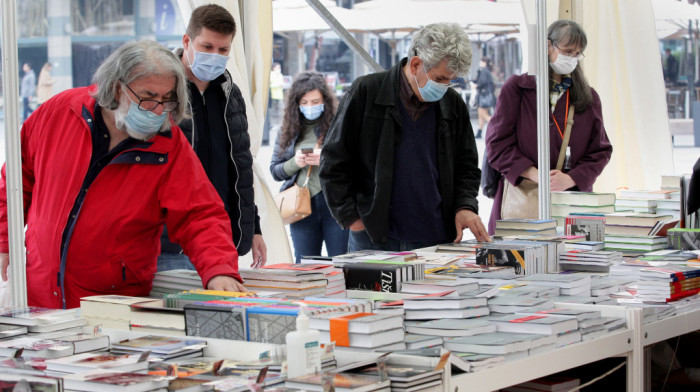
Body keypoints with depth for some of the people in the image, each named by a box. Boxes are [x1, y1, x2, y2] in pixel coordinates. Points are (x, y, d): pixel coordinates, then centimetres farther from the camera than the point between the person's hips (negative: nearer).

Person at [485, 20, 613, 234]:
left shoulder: (588, 97, 14)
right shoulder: (516, 88, 4)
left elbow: (600, 151, 10)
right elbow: (498, 143, -2)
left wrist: (570, 179, -9)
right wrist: (535, 175, -14)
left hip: (573, 197, 2)